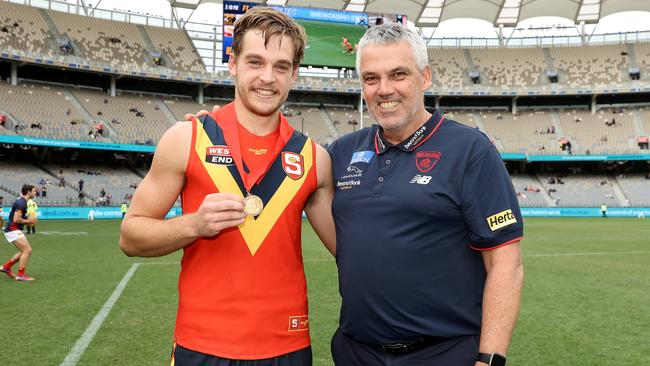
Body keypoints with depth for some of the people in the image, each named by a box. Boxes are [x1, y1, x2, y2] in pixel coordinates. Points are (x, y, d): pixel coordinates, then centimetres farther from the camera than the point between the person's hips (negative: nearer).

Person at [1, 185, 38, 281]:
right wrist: (28, 221, -12)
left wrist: (29, 220, 9)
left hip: (15, 230, 10)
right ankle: (21, 275, -8)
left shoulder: (21, 201, 14)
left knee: (25, 251, 13)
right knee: (27, 250, -13)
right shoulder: (21, 203, -18)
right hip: (13, 230, -10)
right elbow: (16, 219, -25)